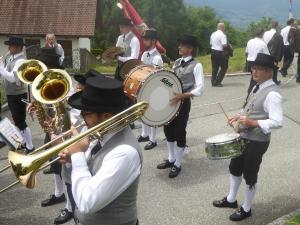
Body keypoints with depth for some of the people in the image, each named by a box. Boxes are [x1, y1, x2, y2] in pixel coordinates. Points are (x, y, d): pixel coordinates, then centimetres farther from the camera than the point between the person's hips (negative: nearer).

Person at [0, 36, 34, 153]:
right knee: (17, 120, 20)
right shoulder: (11, 58, 8)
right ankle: (23, 142, 35)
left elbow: (12, 77, -32)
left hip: (18, 95, -9)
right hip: (11, 94, 9)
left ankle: (30, 147, 4)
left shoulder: (20, 61, -21)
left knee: (20, 122, -4)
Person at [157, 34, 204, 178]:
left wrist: (182, 96, -27)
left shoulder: (196, 65, -11)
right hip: (170, 99, 7)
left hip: (183, 102, -7)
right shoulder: (177, 62, 10)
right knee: (168, 130, 14)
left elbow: (199, 89, -17)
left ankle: (177, 164, 19)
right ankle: (171, 159, 32)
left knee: (180, 132, 3)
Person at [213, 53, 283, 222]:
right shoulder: (258, 87, 5)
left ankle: (246, 209, 31)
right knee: (235, 168, 22)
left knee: (250, 176, 9)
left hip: (257, 142, -9)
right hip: (243, 137, 9)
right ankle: (231, 200, 44)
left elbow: (277, 122, -29)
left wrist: (252, 123, -31)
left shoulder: (272, 94, -24)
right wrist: (239, 116, 4)